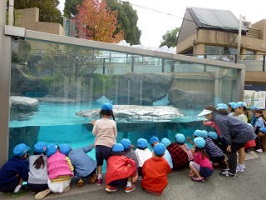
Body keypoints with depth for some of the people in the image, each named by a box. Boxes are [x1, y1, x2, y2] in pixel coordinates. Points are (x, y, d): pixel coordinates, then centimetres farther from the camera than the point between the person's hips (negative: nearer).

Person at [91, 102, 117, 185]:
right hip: (109, 145, -2)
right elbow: (115, 135, 0)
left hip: (99, 145, 2)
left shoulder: (98, 122, -5)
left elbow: (94, 133, 5)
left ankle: (99, 178, 21)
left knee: (99, 162, 17)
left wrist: (94, 125, 18)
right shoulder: (113, 122, -7)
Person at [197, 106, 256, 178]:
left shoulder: (219, 119, -21)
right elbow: (225, 132, 13)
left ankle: (232, 173, 9)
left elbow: (225, 132, -18)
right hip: (246, 132, 9)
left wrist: (229, 144, -9)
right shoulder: (220, 116, 10)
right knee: (232, 151, 16)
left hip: (244, 134, -9)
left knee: (231, 151, -1)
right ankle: (232, 169, 27)